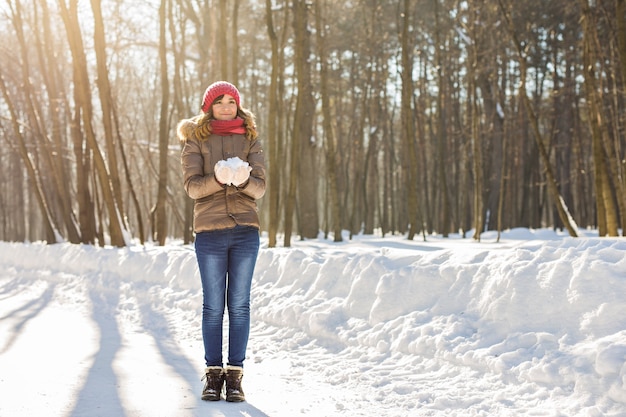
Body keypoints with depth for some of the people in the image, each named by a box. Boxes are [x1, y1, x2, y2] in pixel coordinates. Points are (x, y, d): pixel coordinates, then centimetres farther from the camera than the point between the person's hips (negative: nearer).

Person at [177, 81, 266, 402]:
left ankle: (235, 374, 7)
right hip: (209, 233, -1)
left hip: (245, 232, 1)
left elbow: (260, 188, 0)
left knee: (239, 304, 2)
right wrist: (218, 178, -26)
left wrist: (244, 180, -23)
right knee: (213, 305, 3)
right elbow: (192, 186, -6)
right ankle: (213, 373, 9)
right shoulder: (196, 139, 6)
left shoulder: (250, 139, 10)